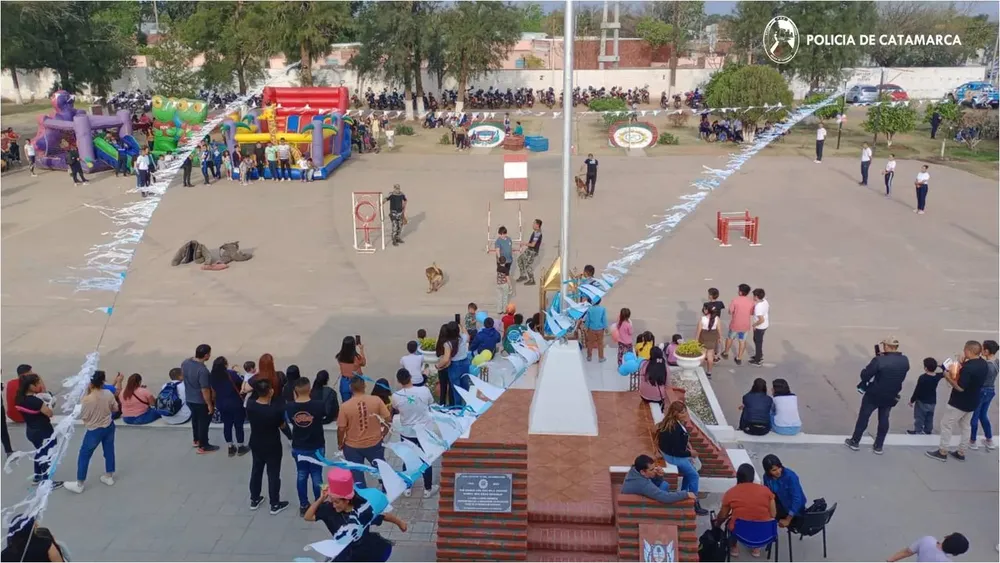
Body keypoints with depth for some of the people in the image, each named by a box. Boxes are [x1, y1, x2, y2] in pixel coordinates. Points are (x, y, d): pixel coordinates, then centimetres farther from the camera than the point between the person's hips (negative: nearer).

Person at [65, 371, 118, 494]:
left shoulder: (87, 399, -26)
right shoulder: (109, 394, -11)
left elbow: (83, 417, -12)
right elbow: (115, 409, 2)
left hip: (94, 431, -5)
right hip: (109, 427, 5)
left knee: (84, 456, 12)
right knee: (109, 451, 22)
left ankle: (79, 485, 21)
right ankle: (109, 477, 37)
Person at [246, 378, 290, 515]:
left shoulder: (250, 405, -14)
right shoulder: (276, 409, -28)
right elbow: (283, 426, -13)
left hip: (255, 444, 5)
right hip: (272, 446, -5)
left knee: (256, 470, 22)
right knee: (273, 474, 10)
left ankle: (254, 500, 36)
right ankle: (275, 504, 21)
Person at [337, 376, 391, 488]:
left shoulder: (345, 406, -17)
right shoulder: (376, 400, -13)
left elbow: (341, 429, -12)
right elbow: (388, 419, -8)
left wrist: (340, 444, 6)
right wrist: (383, 435, 9)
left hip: (352, 447, -2)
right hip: (375, 443, 2)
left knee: (356, 476, 13)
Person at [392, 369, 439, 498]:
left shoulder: (396, 396, -19)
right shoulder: (424, 391, -19)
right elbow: (431, 405, 1)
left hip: (406, 433, 0)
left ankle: (407, 488, 33)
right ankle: (428, 489, 27)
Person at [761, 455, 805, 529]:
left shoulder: (790, 476, -28)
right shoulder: (767, 476, -11)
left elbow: (797, 499, -28)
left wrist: (787, 520, -26)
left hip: (795, 508, -4)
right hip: (780, 504, 4)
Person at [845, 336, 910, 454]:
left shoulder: (879, 360, -26)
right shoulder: (905, 361, -8)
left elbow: (864, 375, -20)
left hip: (874, 395, -4)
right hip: (891, 397, 4)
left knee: (863, 417, 12)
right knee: (884, 419, 19)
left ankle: (855, 442, 24)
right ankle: (878, 446, 26)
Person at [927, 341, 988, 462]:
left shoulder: (968, 367, -29)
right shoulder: (983, 364, -1)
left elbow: (960, 388, -26)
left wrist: (948, 377, -13)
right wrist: (962, 365, 1)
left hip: (959, 403, -8)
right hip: (972, 403, 8)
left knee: (946, 425, 6)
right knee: (965, 427, 19)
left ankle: (942, 452, 13)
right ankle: (961, 453, 28)